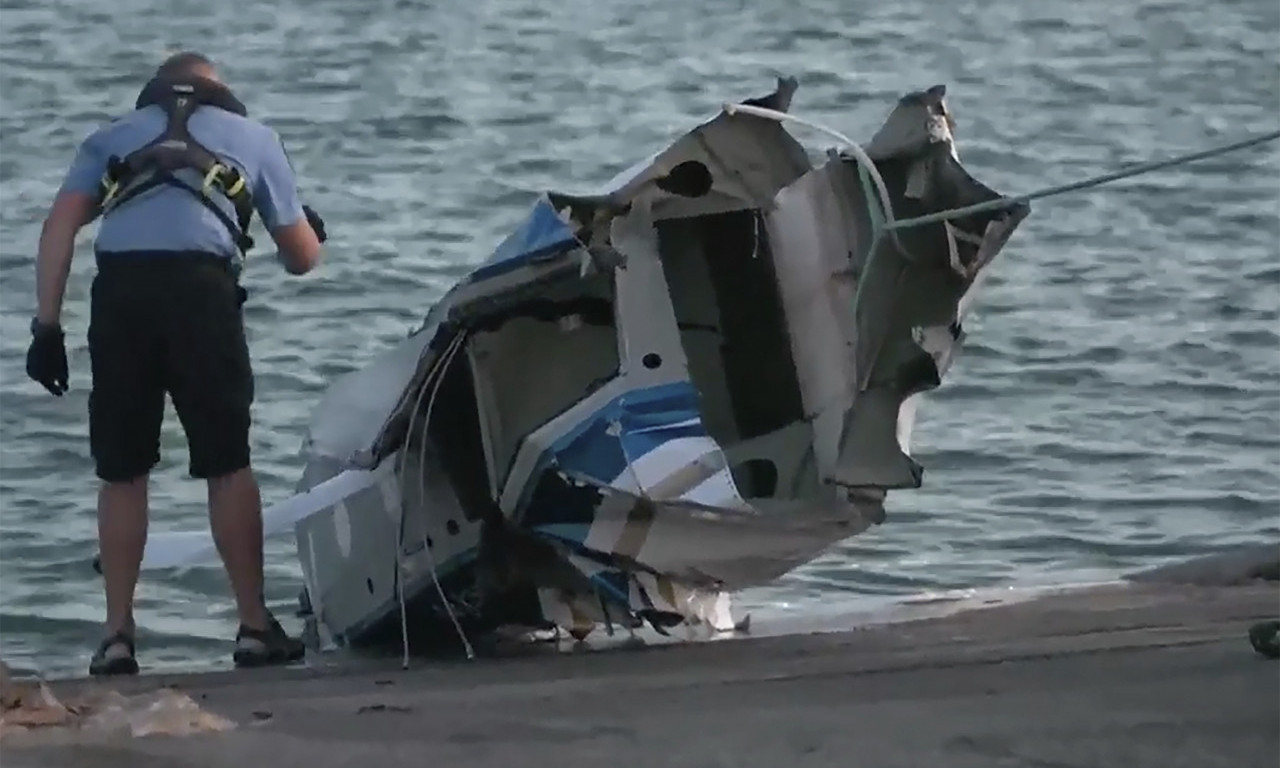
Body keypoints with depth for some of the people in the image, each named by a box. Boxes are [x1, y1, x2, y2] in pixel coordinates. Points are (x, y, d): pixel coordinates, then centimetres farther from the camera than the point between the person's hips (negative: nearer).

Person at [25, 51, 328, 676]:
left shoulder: (111, 138, 28)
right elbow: (302, 258, 30)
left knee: (122, 473, 11)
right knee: (227, 465, 9)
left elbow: (60, 226, 11)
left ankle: (117, 635, 9)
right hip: (201, 286, -1)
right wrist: (310, 229, 53)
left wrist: (47, 324, 7)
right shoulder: (252, 136, 27)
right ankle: (255, 627, 11)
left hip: (118, 286, 1)